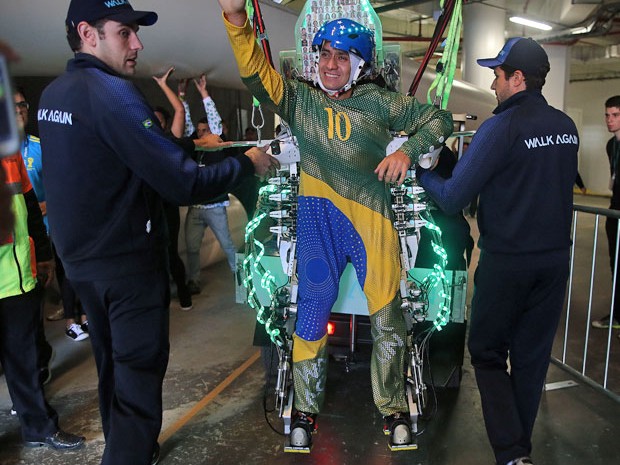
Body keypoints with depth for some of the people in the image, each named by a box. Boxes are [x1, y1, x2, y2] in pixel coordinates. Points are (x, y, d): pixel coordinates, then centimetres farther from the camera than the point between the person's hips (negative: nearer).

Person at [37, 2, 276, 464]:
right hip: (128, 262, -9)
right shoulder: (112, 92, -21)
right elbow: (183, 185, -25)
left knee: (112, 367, 23)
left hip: (80, 256, 9)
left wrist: (192, 144, 15)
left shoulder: (54, 93, 7)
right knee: (138, 376, 1)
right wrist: (247, 162, -11)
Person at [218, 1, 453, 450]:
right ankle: (306, 410, 22)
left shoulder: (378, 103, 8)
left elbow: (438, 119, 12)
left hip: (372, 219, 0)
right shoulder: (300, 99, 10)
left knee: (388, 320, 3)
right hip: (318, 218, 1)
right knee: (311, 313, 3)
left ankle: (394, 410, 23)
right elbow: (256, 72, -2)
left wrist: (407, 151, -5)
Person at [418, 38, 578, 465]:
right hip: (556, 258, 6)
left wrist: (422, 173, 0)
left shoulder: (502, 127, -16)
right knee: (532, 357, 15)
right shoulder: (567, 127, 6)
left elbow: (453, 199, -16)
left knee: (487, 353, 9)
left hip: (508, 262, -6)